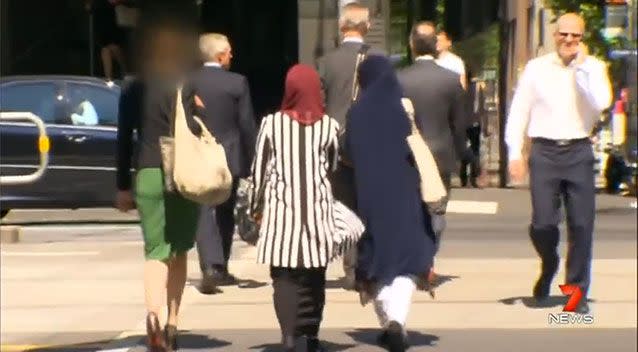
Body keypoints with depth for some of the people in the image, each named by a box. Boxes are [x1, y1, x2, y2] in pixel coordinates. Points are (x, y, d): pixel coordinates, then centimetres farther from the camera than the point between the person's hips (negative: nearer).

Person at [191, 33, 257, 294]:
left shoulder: (187, 82, -3)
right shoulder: (237, 83, -7)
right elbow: (247, 126, -5)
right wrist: (251, 161, 4)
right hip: (228, 157, 0)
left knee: (204, 214, -1)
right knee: (225, 213, 15)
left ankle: (210, 266, -19)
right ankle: (221, 269, 24)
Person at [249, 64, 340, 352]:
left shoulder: (272, 123, -4)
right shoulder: (328, 126, 0)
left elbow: (259, 170, 1)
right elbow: (333, 168, 10)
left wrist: (256, 207, 14)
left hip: (281, 210, -2)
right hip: (318, 210, 2)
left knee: (285, 276, -1)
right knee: (314, 276, 13)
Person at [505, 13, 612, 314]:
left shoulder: (593, 68, 5)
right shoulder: (536, 68, 4)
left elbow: (602, 103, -13)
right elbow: (518, 111, 5)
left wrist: (582, 65, -11)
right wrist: (515, 153, -2)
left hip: (579, 152, 1)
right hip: (544, 151, -1)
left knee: (581, 225, 0)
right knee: (542, 224, -5)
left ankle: (577, 291, 14)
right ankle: (549, 266, 28)